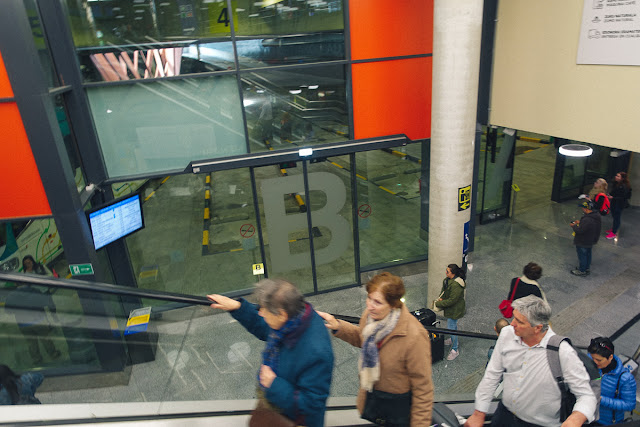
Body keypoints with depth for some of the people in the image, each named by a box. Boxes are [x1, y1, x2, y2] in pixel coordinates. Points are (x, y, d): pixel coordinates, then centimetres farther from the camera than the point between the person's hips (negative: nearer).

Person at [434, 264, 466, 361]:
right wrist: (441, 297, -5)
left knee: (451, 328, -2)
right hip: (452, 308, 10)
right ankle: (453, 339, 51)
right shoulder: (449, 279, -5)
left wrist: (438, 304, -21)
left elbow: (452, 300, -30)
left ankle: (455, 350, 13)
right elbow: (444, 289, 12)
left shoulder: (456, 285, -34)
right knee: (453, 324, 29)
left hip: (455, 310, -10)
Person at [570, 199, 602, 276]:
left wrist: (574, 226, -13)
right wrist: (580, 222, 4)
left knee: (582, 255, 10)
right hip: (591, 241, 9)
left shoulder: (587, 220, -37)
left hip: (583, 243, -9)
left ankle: (582, 271, 26)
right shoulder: (597, 215, -6)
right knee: (588, 254, 25)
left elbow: (579, 230, -31)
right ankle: (587, 267, 42)